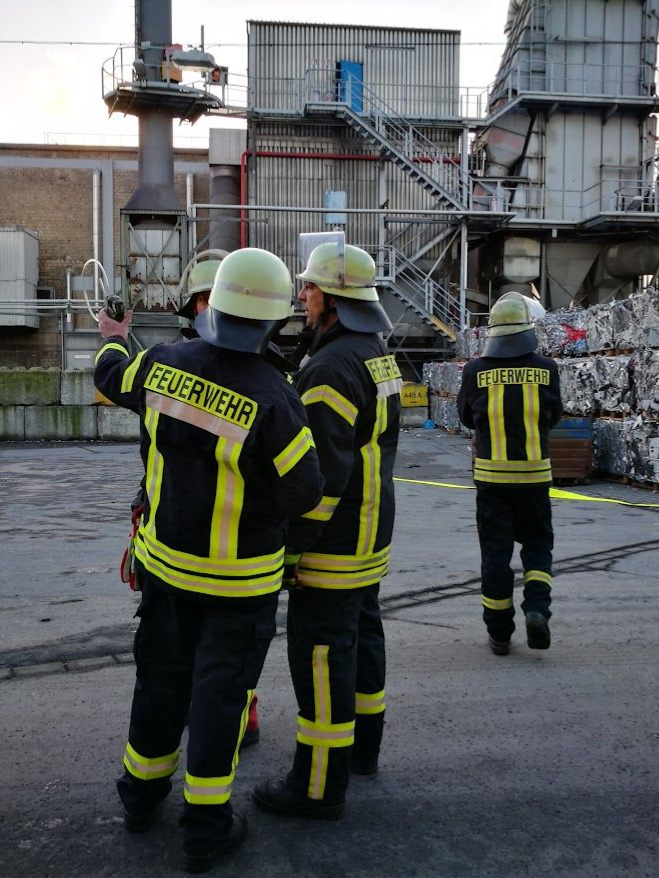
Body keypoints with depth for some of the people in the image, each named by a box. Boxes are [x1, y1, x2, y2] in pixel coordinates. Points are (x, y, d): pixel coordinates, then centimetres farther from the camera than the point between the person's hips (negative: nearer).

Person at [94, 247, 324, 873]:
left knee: (161, 673, 21)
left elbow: (112, 377, 13)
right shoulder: (273, 400, -25)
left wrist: (112, 341, 36)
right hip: (241, 576, -5)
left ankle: (142, 791, 40)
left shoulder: (162, 364, -10)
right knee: (220, 686, 8)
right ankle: (206, 826, 20)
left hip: (165, 557, 5)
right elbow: (304, 496, -19)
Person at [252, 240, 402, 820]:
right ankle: (362, 745, 37)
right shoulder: (379, 356, 11)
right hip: (372, 533, 10)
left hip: (335, 541, -10)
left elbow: (324, 471, -26)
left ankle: (320, 786, 10)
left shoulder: (333, 367, -22)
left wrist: (292, 546, -19)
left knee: (320, 650, -1)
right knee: (361, 633, 20)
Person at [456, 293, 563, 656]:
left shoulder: (476, 370, -7)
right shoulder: (545, 369, -5)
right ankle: (537, 607, -3)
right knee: (537, 544, 18)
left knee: (495, 550, 8)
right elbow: (553, 415, 7)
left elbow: (466, 416, 6)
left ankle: (499, 634, 13)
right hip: (535, 473, 0)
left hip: (491, 473, 0)